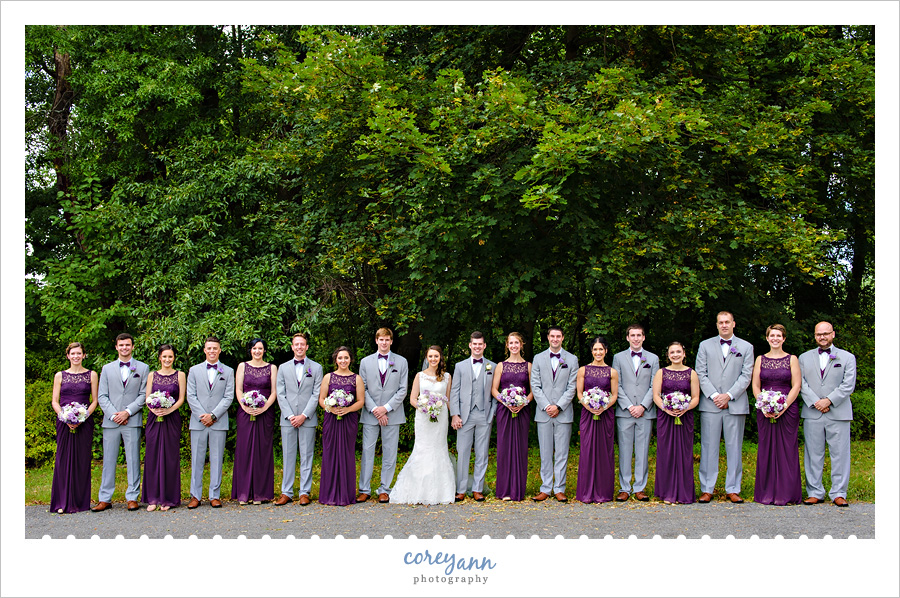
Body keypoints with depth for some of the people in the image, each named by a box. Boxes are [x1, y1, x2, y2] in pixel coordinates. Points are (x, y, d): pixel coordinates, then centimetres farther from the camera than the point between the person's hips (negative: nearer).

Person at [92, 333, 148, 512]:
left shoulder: (143, 368, 8)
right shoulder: (107, 368, 13)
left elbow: (144, 395, 1)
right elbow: (102, 396, 8)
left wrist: (127, 412, -10)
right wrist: (113, 414, -7)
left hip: (132, 421, -2)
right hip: (111, 421, 2)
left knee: (133, 460, 0)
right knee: (109, 460, 3)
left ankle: (132, 497, 6)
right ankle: (105, 499, 8)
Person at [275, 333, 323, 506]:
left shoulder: (316, 368, 6)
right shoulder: (283, 368, 11)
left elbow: (316, 394, 0)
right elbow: (280, 395, 6)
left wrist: (304, 415, -10)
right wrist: (290, 416, -6)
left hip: (307, 419, -1)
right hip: (288, 419, 2)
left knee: (306, 456, 1)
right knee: (288, 456, 4)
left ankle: (305, 492, 7)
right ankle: (286, 493, 10)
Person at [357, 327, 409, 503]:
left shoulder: (401, 362, 6)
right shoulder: (366, 362, 8)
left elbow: (403, 390, 1)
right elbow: (362, 389, 4)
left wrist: (386, 408, -9)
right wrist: (374, 409, -8)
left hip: (392, 414, 0)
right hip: (370, 415, 0)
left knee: (390, 453, 2)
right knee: (367, 451, 0)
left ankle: (385, 490, 10)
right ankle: (364, 490, 7)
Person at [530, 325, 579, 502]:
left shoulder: (572, 359, 6)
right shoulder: (538, 359, 9)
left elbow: (572, 387, 0)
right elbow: (535, 386, 4)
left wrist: (558, 406, -10)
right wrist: (546, 406, -8)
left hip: (563, 413, -1)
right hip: (544, 413, 1)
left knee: (562, 453, 2)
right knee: (545, 453, 4)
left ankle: (559, 489, 8)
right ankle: (546, 489, 10)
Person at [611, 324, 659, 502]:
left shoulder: (653, 358, 10)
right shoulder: (619, 358, 9)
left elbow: (654, 386, 4)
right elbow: (616, 385, 3)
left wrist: (643, 406, -8)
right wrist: (629, 406, -8)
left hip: (646, 412, 0)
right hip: (624, 412, 0)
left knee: (643, 451, 2)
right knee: (624, 451, 0)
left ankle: (640, 488, 9)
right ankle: (625, 488, 7)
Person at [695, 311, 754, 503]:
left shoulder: (746, 347, 9)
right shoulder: (705, 345, 11)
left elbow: (746, 376, 2)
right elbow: (701, 374, 4)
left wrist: (729, 395, -10)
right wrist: (714, 395, -8)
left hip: (736, 405, 0)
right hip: (710, 405, 0)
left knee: (734, 448, 3)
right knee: (709, 447, 1)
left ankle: (733, 489, 10)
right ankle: (707, 489, 6)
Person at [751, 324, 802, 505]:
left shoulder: (792, 359, 5)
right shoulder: (760, 359, 11)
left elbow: (796, 386, -1)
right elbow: (755, 386, 7)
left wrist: (783, 407, -13)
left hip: (787, 410, -2)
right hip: (765, 412, 2)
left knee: (787, 449, -2)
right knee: (766, 449, 1)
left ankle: (786, 494, 4)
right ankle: (767, 493, 7)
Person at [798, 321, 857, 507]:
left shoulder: (847, 357, 9)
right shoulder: (804, 358, 14)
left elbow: (848, 385, -1)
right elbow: (801, 384, 4)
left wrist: (829, 400, -12)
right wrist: (815, 402, -10)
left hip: (839, 413, -1)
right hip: (812, 413, 1)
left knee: (840, 454, -1)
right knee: (813, 454, 3)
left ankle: (838, 493, 6)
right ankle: (815, 492, 9)